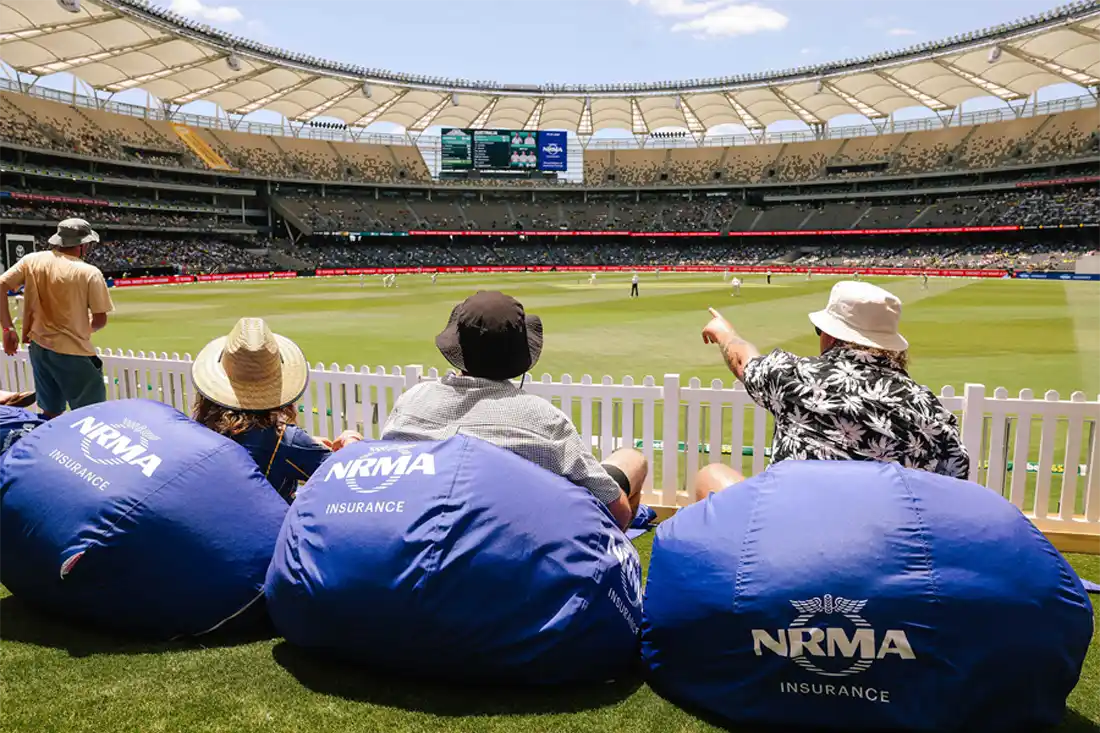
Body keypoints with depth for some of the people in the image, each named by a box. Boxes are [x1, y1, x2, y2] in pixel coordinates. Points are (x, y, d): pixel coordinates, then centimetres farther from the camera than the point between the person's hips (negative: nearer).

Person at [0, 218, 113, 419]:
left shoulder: (31, 260, 2)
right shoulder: (89, 272, -13)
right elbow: (100, 321, -9)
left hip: (38, 349, 7)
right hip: (73, 353, -7)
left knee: (51, 413, 20)